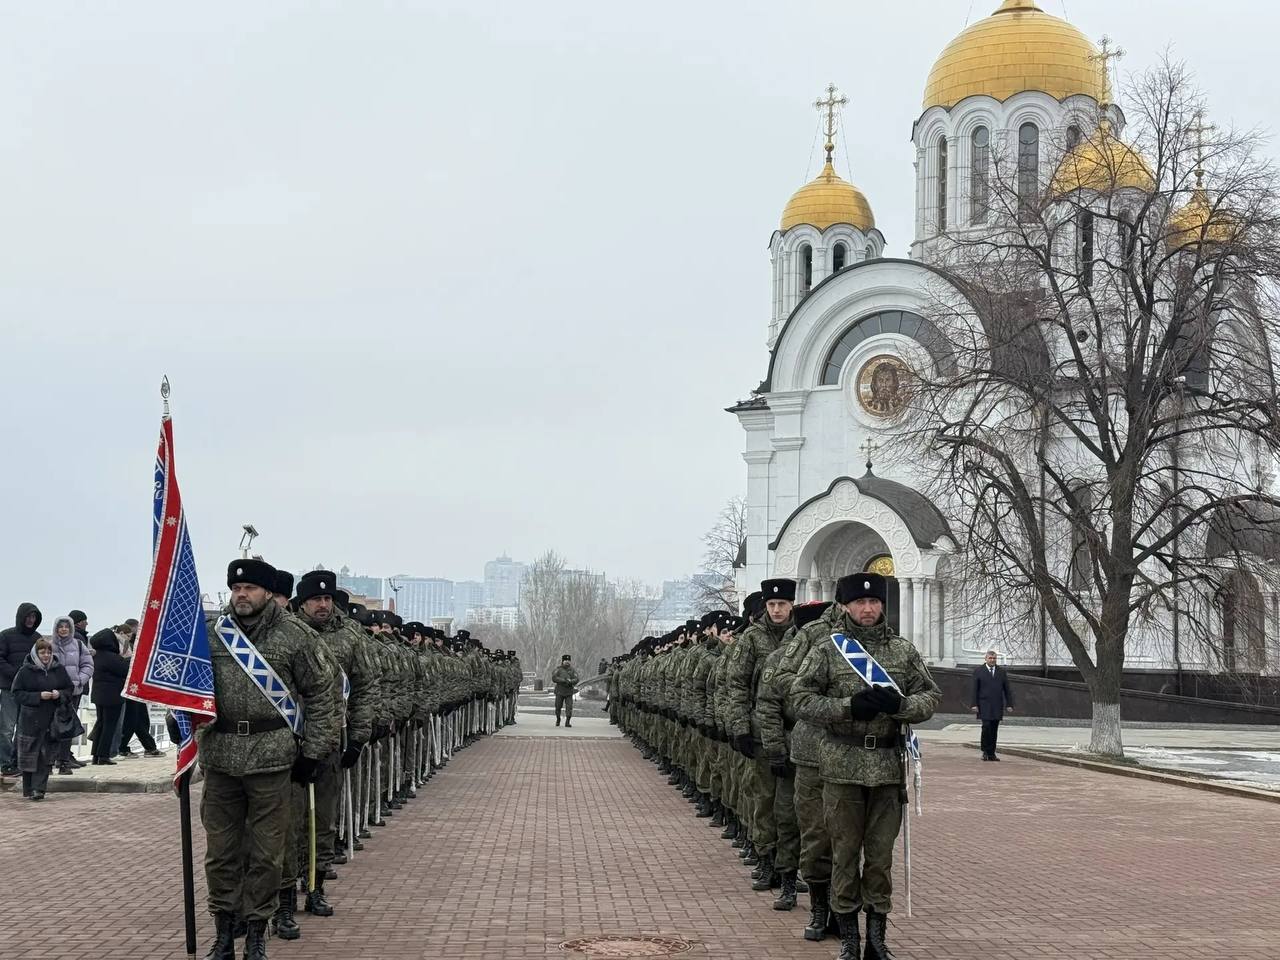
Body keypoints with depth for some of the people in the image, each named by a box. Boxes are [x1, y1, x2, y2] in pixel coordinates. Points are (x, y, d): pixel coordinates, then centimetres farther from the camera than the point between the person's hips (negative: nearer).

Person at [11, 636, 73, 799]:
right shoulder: (25, 670, -2)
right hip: (30, 720, -2)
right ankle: (29, 790, 11)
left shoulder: (58, 669, 7)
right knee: (30, 756, 1)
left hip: (52, 720, 2)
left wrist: (60, 694, -8)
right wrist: (38, 696, -16)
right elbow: (17, 694, -5)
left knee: (46, 756, -4)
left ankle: (39, 788, -2)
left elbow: (69, 689, 14)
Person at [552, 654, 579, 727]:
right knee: (558, 707, 7)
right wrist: (564, 680, -21)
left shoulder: (572, 670, 6)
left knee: (569, 707, -11)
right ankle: (558, 720, 30)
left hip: (569, 692, 1)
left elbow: (576, 679, -4)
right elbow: (554, 678, -13)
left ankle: (568, 722, -6)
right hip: (559, 692, -1)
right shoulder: (558, 669, 0)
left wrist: (570, 681, -24)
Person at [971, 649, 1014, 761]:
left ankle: (991, 754, 7)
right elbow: (974, 690, 1)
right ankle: (985, 751, -1)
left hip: (997, 707, 3)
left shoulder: (1002, 672, 11)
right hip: (984, 706, -3)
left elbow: (1007, 689, 11)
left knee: (994, 730, 2)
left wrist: (1009, 704, 4)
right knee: (986, 727, -14)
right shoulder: (978, 672, 4)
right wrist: (974, 704, -7)